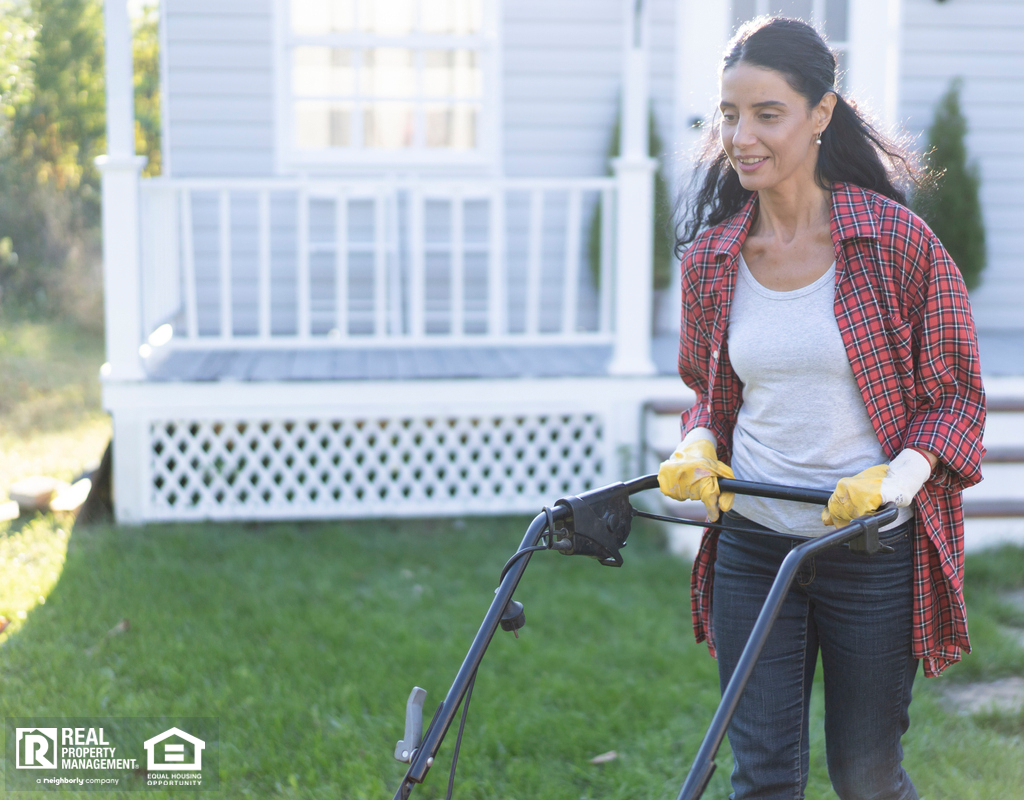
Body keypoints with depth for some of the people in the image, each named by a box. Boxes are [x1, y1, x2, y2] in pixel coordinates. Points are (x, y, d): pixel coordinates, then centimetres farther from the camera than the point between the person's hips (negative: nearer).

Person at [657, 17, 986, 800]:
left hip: (873, 551, -3)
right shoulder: (711, 255, 2)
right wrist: (698, 448, -6)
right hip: (750, 547, 3)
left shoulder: (897, 241, -9)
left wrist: (897, 476, -20)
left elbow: (957, 397, -3)